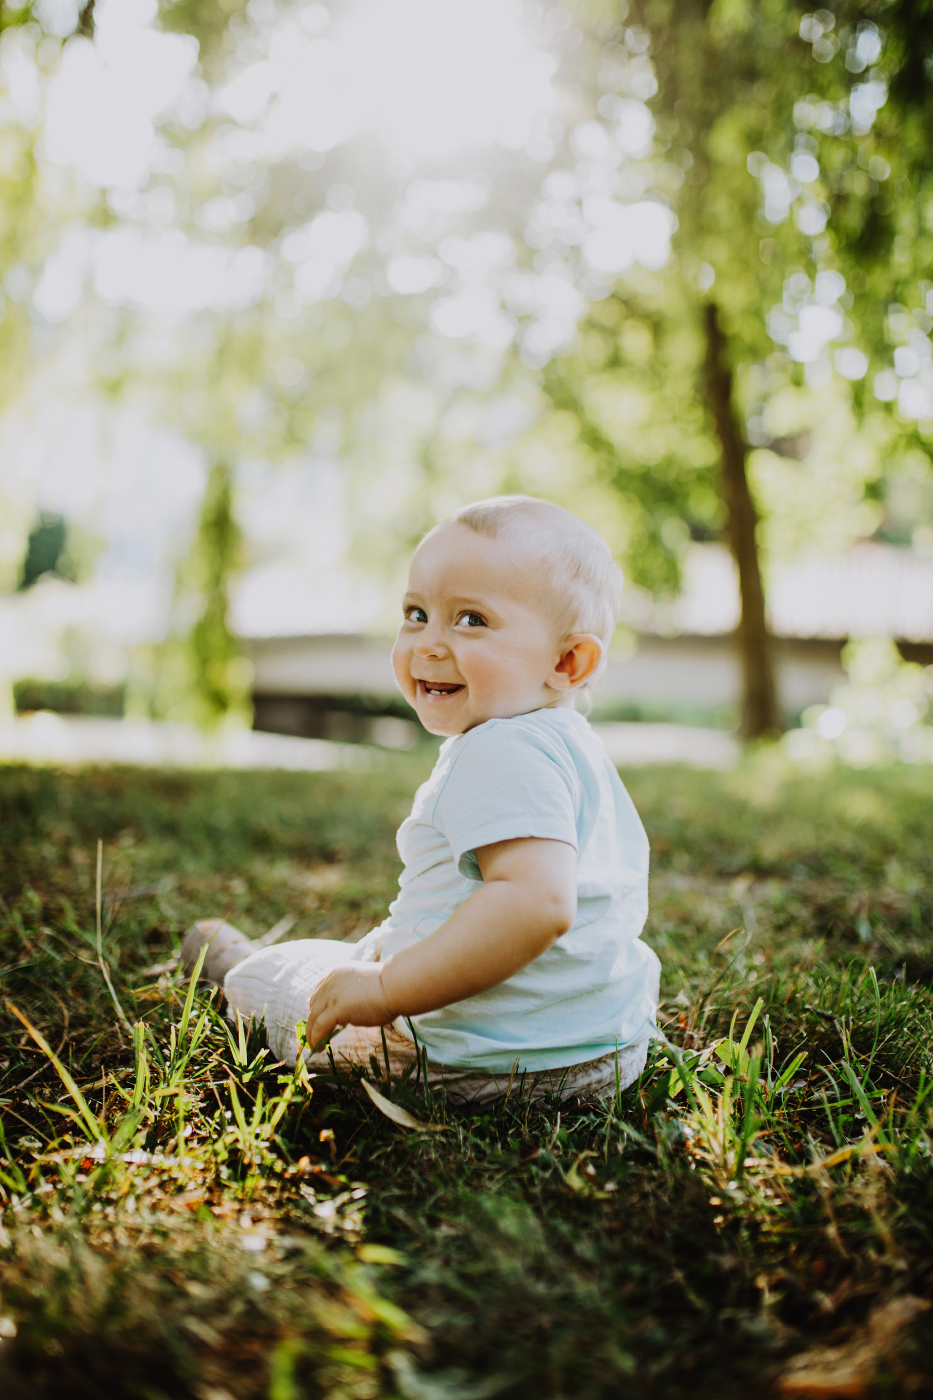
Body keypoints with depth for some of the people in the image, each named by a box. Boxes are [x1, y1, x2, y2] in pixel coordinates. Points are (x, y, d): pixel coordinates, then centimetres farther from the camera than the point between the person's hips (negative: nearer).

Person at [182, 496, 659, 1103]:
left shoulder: (503, 754, -25)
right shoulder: (577, 746, 8)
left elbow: (538, 902, -39)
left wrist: (388, 989, -31)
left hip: (486, 1065, -8)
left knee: (263, 980, 14)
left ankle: (235, 962, 45)